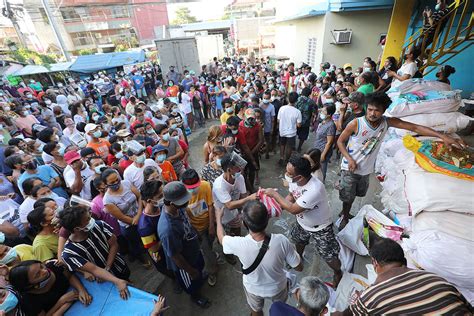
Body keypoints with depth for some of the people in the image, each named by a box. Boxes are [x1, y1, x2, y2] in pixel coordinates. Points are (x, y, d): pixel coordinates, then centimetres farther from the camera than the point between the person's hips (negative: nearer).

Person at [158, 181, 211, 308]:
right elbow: (175, 256, -29)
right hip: (184, 262, -5)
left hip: (194, 250, 6)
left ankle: (200, 278, 69)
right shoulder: (168, 229, -46)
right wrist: (190, 271, -14)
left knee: (200, 266, 36)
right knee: (191, 283, 28)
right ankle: (195, 296, 60)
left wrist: (196, 236, 14)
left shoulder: (177, 207, -24)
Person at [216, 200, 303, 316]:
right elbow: (299, 267, -19)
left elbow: (222, 238, -12)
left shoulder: (239, 244, -37)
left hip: (253, 288, 0)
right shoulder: (281, 241, -37)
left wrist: (218, 218, 4)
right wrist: (291, 249, -1)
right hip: (277, 287, 1)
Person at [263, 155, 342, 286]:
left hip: (320, 227, -6)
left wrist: (274, 194, -29)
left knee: (329, 255, 10)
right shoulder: (294, 180, -23)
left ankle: (338, 273, 44)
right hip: (302, 222, 7)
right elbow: (291, 196, -3)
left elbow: (293, 209, -36)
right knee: (298, 240, 29)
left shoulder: (315, 189, -45)